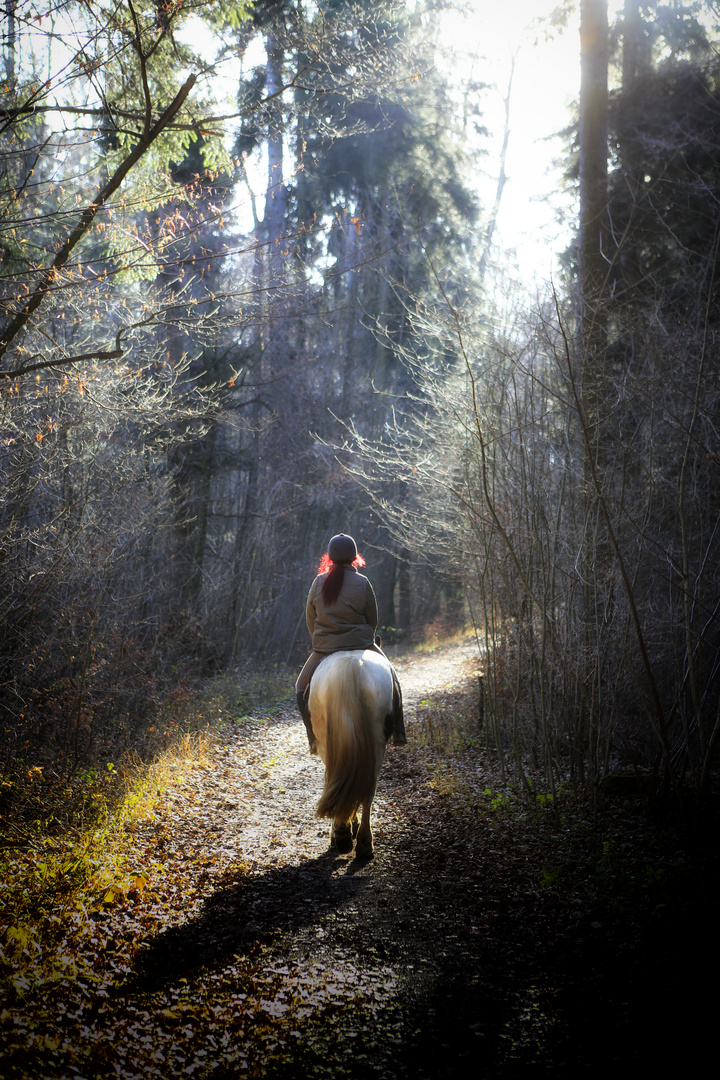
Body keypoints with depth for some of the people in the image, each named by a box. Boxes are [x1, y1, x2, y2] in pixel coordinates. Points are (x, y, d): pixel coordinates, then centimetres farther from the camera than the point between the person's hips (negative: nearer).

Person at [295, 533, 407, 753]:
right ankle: (397, 732, 13)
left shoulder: (318, 583, -2)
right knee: (390, 678, 18)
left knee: (303, 688, 21)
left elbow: (310, 620, 5)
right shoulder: (362, 583, -7)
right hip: (361, 643, -1)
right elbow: (373, 620, 1)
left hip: (324, 649, 1)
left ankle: (315, 737, 13)